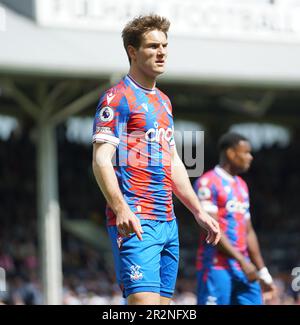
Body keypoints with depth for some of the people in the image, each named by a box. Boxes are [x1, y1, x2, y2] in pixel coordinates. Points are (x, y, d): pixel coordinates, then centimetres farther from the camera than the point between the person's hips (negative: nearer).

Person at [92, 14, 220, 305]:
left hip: (167, 222, 9)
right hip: (135, 222, -9)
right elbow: (101, 161, -13)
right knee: (144, 301, -20)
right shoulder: (117, 98, -5)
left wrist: (198, 212, 24)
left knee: (163, 301, 4)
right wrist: (121, 209, -26)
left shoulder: (163, 101, 22)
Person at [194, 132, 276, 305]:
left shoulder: (241, 185, 19)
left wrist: (263, 271, 18)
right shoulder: (208, 182, -8)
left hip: (243, 270, 8)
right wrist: (242, 260, -18)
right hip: (217, 267, -8)